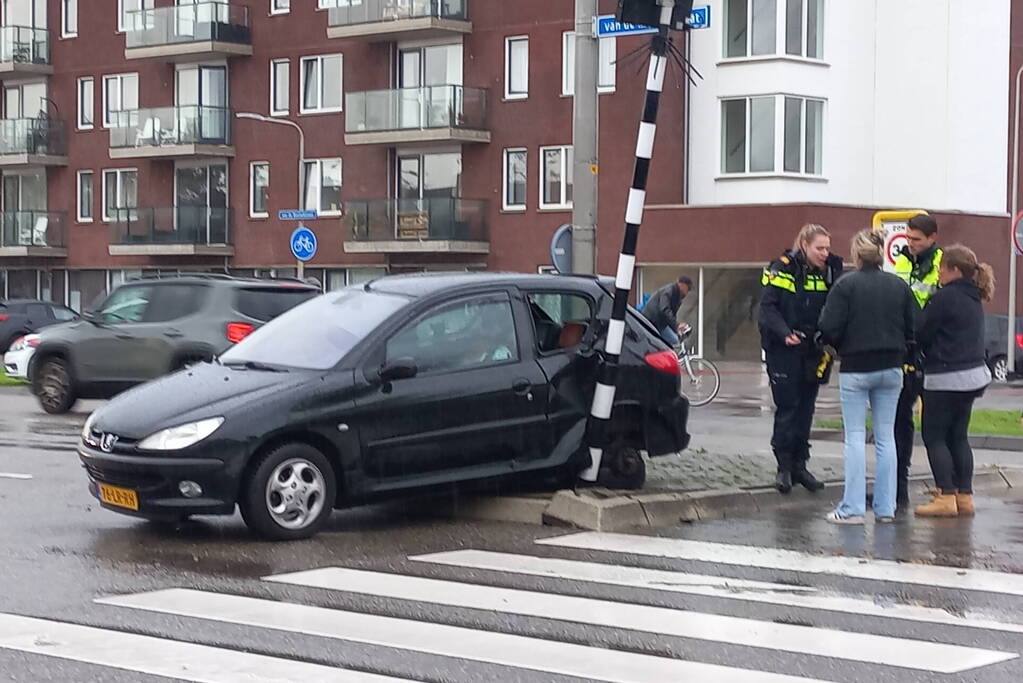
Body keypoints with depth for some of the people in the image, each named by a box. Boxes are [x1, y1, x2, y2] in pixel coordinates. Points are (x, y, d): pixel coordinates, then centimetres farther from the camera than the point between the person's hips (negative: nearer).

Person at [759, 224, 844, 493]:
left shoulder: (829, 272, 7)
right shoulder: (783, 269, -9)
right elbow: (768, 307, -13)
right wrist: (785, 333, -26)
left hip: (813, 351, 5)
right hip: (784, 350, -5)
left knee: (805, 408, 9)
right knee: (787, 408, -4)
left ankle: (799, 465, 17)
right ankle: (784, 466, 3)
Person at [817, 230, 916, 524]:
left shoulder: (846, 285, -10)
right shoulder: (899, 286, 2)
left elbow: (829, 329, -13)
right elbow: (913, 328, 3)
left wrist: (840, 346, 8)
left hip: (855, 370, -4)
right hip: (891, 369, 4)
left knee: (855, 438, 0)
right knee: (886, 438, 9)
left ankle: (852, 508, -2)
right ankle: (885, 508, 10)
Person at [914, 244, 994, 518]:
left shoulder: (945, 297, -15)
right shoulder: (973, 299, 12)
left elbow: (922, 334, -11)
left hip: (946, 377, -9)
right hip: (973, 374, 9)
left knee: (934, 436, 0)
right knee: (958, 436, 14)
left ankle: (946, 497, -4)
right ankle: (964, 496, 13)